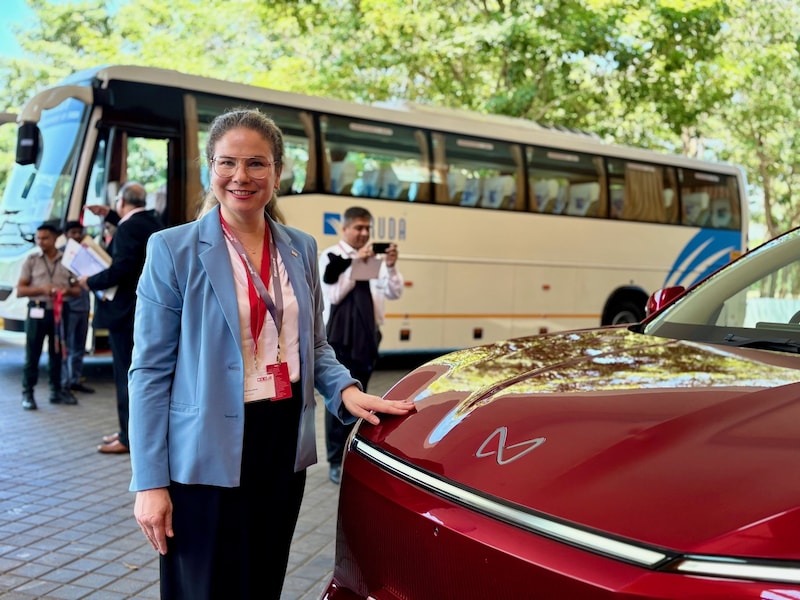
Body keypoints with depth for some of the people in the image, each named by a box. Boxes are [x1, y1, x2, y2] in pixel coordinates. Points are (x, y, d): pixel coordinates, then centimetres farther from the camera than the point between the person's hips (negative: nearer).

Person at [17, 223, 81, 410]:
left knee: (57, 352, 10)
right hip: (37, 311, -2)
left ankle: (56, 391, 20)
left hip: (60, 311, 2)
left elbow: (77, 289, 10)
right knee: (32, 354, -2)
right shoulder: (31, 261, 4)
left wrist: (67, 291, -13)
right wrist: (42, 289, -15)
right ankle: (27, 394, 3)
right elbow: (20, 290, 1)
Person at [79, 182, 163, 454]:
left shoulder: (128, 229, -18)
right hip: (147, 307, 10)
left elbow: (121, 269, -27)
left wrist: (90, 282, -12)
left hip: (126, 310, -10)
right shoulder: (151, 221, 11)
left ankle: (129, 438, 1)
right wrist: (110, 216, 33)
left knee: (126, 374, -4)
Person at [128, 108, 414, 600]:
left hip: (285, 445, 5)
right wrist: (150, 482, -12)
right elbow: (150, 371, -8)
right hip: (208, 455, -4)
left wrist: (344, 390, -4)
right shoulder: (174, 250, -7)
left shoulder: (301, 249, 7)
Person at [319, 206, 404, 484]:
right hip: (340, 337, -5)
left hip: (368, 337, 5)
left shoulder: (374, 258, 8)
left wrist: (391, 266, -14)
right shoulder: (330, 257, -4)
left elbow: (394, 293, 3)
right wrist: (355, 263, -20)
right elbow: (334, 294, -15)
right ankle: (337, 462, 0)